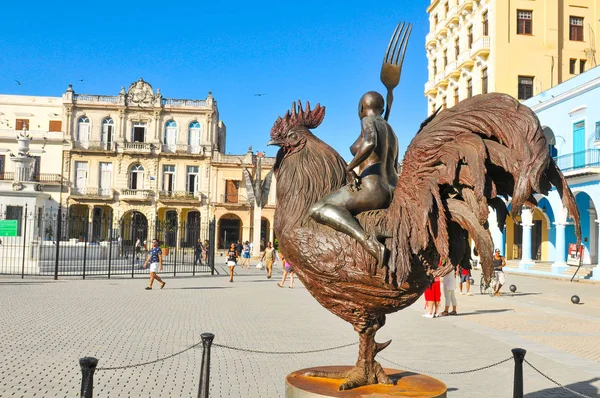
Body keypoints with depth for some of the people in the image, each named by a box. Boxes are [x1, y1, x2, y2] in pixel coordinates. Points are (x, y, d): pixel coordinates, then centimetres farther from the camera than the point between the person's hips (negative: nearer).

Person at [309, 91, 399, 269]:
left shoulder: (368, 121, -3)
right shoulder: (391, 131, 23)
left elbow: (370, 142, -27)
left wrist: (350, 168, -18)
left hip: (372, 189, -10)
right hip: (392, 194, 10)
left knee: (318, 210, -17)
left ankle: (366, 240, -36)